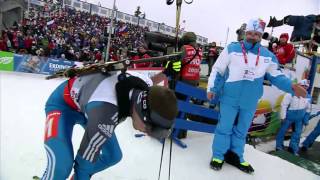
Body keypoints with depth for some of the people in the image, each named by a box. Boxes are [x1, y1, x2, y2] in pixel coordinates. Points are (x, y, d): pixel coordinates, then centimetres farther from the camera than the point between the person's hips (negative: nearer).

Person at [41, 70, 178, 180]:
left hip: (87, 104, 7)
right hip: (63, 103, -6)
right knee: (61, 166, -29)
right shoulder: (106, 110, -45)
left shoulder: (146, 84, -26)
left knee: (113, 156, 9)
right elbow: (85, 159, -30)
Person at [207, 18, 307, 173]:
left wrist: (291, 87, -5)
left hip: (250, 102, 4)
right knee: (224, 128, 4)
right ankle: (218, 156, 20)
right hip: (230, 98, -3)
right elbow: (217, 70, -1)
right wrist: (211, 88, -5)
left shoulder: (268, 56, 4)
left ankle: (235, 157, 31)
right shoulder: (231, 49, -4)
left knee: (241, 130, 15)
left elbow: (275, 75, 10)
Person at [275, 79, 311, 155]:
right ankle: (279, 146, 21)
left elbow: (308, 109, 13)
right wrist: (283, 117, -14)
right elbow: (284, 105, -14)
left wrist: (306, 119, 11)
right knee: (283, 130, 5)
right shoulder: (291, 94, -15)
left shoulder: (308, 97, 4)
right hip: (289, 116, -5)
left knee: (297, 133, 9)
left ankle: (293, 148, 23)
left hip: (300, 118, 5)